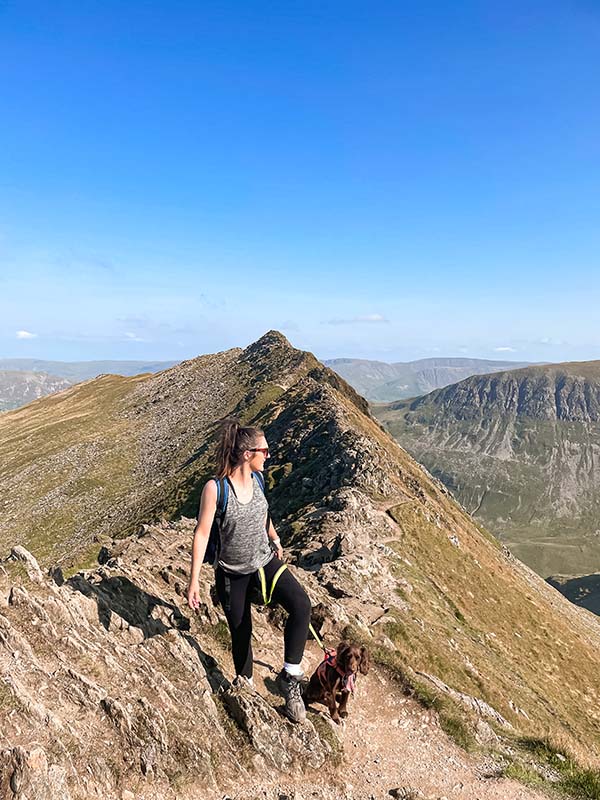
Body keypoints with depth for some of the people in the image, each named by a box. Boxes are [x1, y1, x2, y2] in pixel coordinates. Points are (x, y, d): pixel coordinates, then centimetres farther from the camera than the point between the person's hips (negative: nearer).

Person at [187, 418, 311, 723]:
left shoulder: (256, 479, -6)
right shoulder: (215, 487, -23)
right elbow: (202, 533, -18)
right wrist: (194, 581, -17)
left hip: (266, 561, 4)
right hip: (232, 572, -4)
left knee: (301, 605, -19)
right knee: (241, 632, 12)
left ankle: (289, 677, -3)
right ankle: (245, 683, 42)